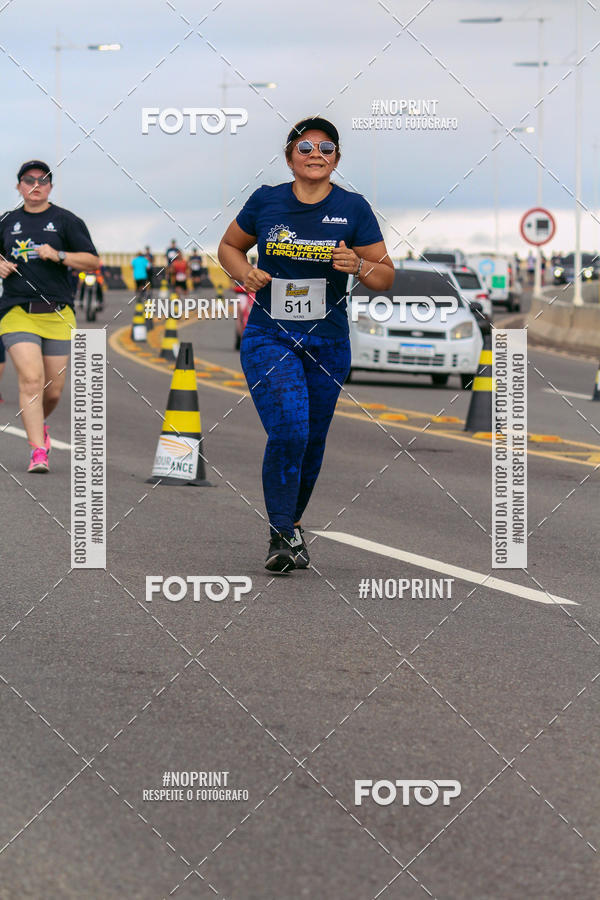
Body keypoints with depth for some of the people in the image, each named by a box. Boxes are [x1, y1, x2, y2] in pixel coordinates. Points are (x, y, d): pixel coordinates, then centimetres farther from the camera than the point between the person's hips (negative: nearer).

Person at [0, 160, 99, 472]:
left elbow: (93, 262, 0)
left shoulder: (66, 221, 4)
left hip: (58, 314, 0)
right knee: (31, 379, -17)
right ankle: (38, 450, -17)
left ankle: (38, 425, 37)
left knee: (53, 390, 4)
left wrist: (58, 256, -13)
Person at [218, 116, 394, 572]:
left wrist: (358, 266, -19)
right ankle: (281, 536, -11)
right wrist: (245, 273, -5)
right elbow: (229, 246, 15)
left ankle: (292, 524, 31)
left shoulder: (353, 208, -1)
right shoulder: (266, 201, -1)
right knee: (287, 431, -20)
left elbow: (386, 277, 2)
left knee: (312, 441, 10)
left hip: (328, 343, 2)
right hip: (269, 337, -2)